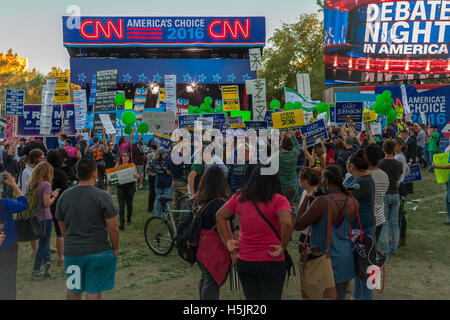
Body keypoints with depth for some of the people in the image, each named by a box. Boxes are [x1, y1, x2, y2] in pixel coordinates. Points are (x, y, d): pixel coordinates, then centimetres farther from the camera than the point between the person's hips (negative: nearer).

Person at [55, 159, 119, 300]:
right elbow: (113, 228, -13)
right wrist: (115, 248, 1)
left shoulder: (64, 197, 2)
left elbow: (62, 227, 11)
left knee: (73, 291, 21)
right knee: (93, 291, 7)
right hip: (98, 251, -4)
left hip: (71, 251, 4)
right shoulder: (103, 197, -12)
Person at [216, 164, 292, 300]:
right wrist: (283, 246, -15)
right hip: (271, 263, -4)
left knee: (251, 297, 19)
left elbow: (220, 216, 9)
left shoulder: (239, 198, 1)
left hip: (243, 262, 5)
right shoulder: (278, 200, -14)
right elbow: (287, 223, -29)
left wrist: (228, 240, 10)